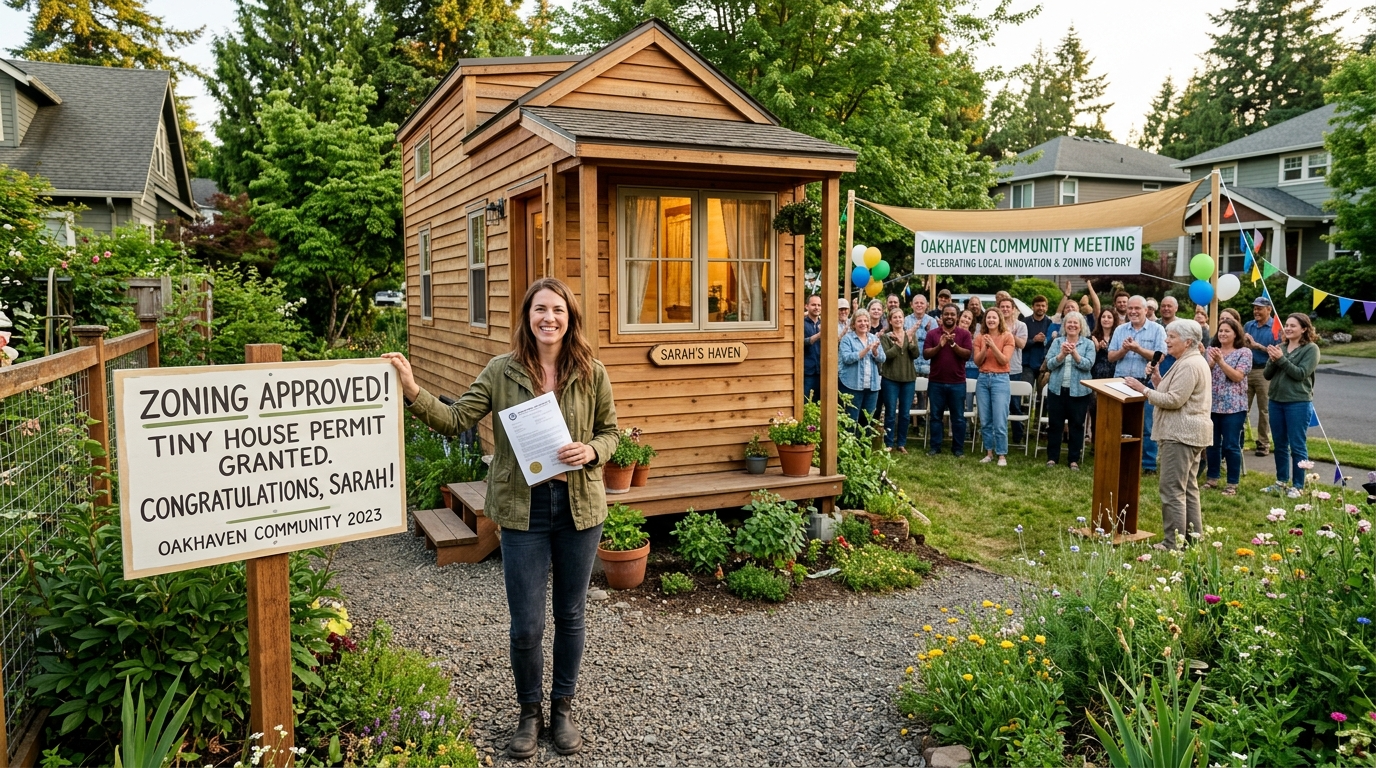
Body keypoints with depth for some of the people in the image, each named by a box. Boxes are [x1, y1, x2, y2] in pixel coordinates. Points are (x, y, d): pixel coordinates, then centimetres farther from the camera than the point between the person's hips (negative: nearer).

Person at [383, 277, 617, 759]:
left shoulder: (591, 374, -2)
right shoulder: (502, 371, -4)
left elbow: (610, 430, 6)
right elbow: (456, 421, -6)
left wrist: (591, 452, -14)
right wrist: (413, 392, -20)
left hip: (579, 508, 1)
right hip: (522, 510, -1)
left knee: (570, 616, 15)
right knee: (526, 625, 5)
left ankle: (562, 708, 36)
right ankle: (529, 713, 31)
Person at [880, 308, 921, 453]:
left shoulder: (911, 335, 7)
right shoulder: (885, 336, -1)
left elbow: (916, 355, -3)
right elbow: (886, 355, -14)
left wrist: (910, 342, -18)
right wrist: (898, 344, -24)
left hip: (908, 378, 3)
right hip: (890, 378, -3)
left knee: (905, 413, 7)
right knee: (890, 413, 0)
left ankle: (901, 443, 17)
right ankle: (889, 444, 9)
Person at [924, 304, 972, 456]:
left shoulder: (964, 334, 1)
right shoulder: (932, 334, 4)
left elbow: (967, 354, -8)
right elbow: (925, 354, -3)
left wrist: (953, 344, -20)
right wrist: (939, 346, -18)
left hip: (957, 383, -1)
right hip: (936, 382, 1)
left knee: (958, 417, 5)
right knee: (935, 416, 7)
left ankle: (958, 448, 13)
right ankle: (935, 447, 16)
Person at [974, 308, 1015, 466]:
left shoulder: (1007, 336, -2)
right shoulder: (980, 337, 8)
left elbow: (1004, 361, -10)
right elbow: (977, 361, 2)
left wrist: (993, 346, -19)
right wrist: (985, 348, -13)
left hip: (1000, 379, -4)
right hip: (983, 379, 4)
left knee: (1000, 422, -6)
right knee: (985, 421, 8)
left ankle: (1002, 455, 3)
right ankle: (989, 452, 18)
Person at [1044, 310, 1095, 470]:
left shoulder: (1088, 344, 1)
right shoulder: (1057, 342, 5)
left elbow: (1088, 365, -12)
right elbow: (1050, 364, -6)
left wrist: (1074, 353, -25)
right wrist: (1062, 354, -22)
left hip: (1079, 391, -1)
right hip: (1057, 389, 1)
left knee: (1077, 425, 5)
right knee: (1054, 424, 6)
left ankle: (1074, 459, 14)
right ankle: (1052, 457, 16)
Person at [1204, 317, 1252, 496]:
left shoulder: (1244, 353, -2)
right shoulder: (1211, 350, 9)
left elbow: (1237, 377, -13)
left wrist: (1221, 361, -20)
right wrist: (1211, 362, -15)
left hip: (1233, 406, -4)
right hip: (1211, 404, 4)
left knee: (1231, 445, -2)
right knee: (1212, 443, 11)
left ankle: (1232, 484, 5)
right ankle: (1212, 478, 22)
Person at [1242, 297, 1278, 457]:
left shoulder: (1275, 328, -5)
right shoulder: (1248, 325, 10)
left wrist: (1258, 346, -15)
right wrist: (1245, 343, -7)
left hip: (1264, 371, -4)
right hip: (1246, 370, 4)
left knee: (1264, 409, 4)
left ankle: (1263, 443, 12)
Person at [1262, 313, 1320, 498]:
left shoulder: (1311, 349, -4)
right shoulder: (1280, 347, 10)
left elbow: (1301, 374, -15)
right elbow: (1267, 375, 7)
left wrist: (1281, 358, -19)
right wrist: (1273, 360, -11)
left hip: (1298, 403, -6)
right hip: (1276, 401, 6)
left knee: (1297, 446, 0)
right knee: (1280, 445, 14)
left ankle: (1298, 486, 8)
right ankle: (1281, 481, 25)